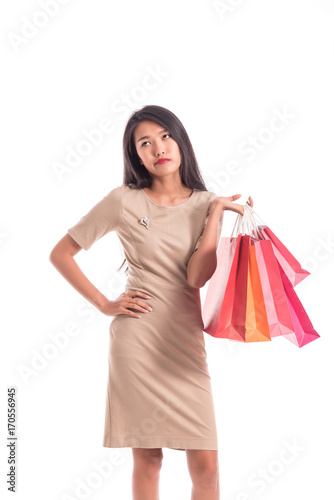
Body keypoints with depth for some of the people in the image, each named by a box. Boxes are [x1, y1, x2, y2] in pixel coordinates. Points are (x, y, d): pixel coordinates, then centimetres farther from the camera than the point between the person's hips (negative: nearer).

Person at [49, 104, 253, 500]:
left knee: (206, 467, 1)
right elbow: (60, 253, 5)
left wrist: (216, 213, -10)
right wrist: (104, 304, 0)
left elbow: (197, 277, -7)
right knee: (147, 459, 6)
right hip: (136, 338, -2)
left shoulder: (205, 203, 7)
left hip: (188, 340, 2)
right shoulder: (124, 201, 0)